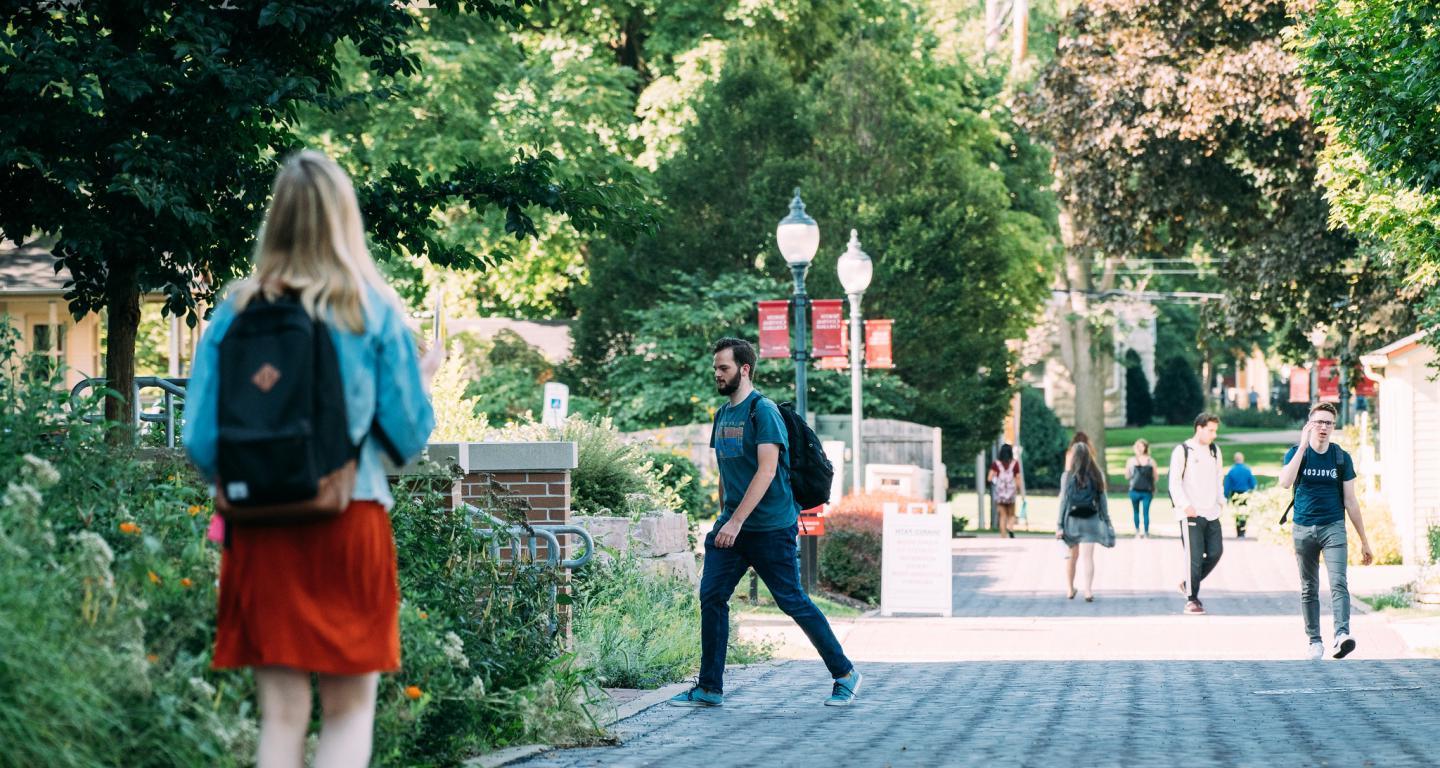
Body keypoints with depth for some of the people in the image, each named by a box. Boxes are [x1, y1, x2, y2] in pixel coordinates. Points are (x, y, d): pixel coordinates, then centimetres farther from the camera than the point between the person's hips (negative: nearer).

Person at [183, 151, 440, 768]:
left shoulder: (235, 312, 2)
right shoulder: (373, 310, -1)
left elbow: (201, 440, 0)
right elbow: (409, 437, 0)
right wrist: (424, 381, 19)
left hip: (262, 530, 2)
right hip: (350, 522, -1)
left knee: (281, 717, 6)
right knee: (349, 711, 7)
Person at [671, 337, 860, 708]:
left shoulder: (763, 411, -12)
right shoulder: (722, 414, 13)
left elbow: (767, 471, -21)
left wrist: (737, 522, -25)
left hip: (770, 527, -7)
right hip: (731, 525, 8)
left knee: (792, 601, -3)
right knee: (711, 597, -1)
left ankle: (845, 675, 11)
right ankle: (709, 688, 5)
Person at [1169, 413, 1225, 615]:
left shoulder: (1214, 451, 15)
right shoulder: (1182, 451, -5)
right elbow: (1174, 482, -8)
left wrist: (1221, 500, 12)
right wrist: (1185, 506, -16)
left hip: (1212, 513, 6)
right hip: (1191, 513, -6)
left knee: (1215, 552, 3)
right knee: (1195, 557, -7)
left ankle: (1189, 584, 22)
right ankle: (1191, 600, 2)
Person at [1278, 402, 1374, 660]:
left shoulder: (1341, 457, 4)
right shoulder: (1296, 453, 1)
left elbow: (1350, 501, 7)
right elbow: (1285, 482, -20)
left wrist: (1364, 541, 7)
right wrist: (1303, 446, -21)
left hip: (1333, 527, -1)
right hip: (1303, 528, 1)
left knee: (1338, 583, -17)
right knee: (1309, 589, 7)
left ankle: (1342, 635, -29)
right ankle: (1314, 641, 14)